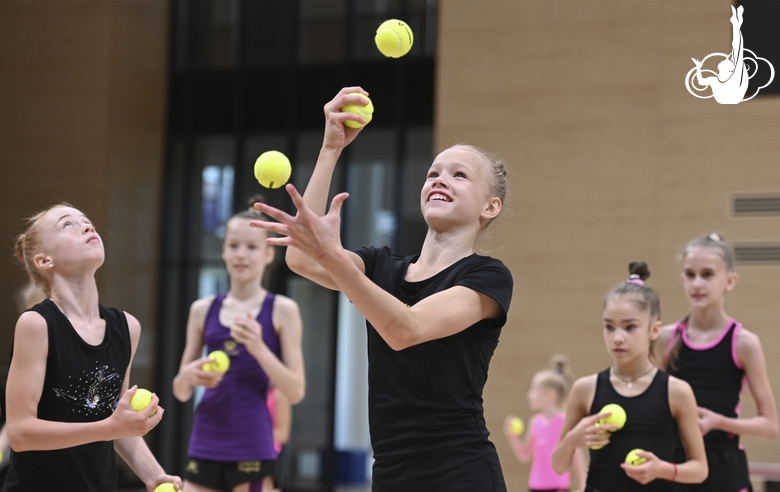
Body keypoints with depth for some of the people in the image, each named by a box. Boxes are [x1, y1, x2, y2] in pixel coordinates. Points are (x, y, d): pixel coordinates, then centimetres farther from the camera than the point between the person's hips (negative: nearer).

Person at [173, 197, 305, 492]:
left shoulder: (282, 310, 0)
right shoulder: (203, 310, 10)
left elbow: (296, 392, -4)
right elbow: (181, 393, 13)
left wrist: (259, 348, -18)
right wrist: (188, 375, -10)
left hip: (252, 449, -4)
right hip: (205, 446, 4)